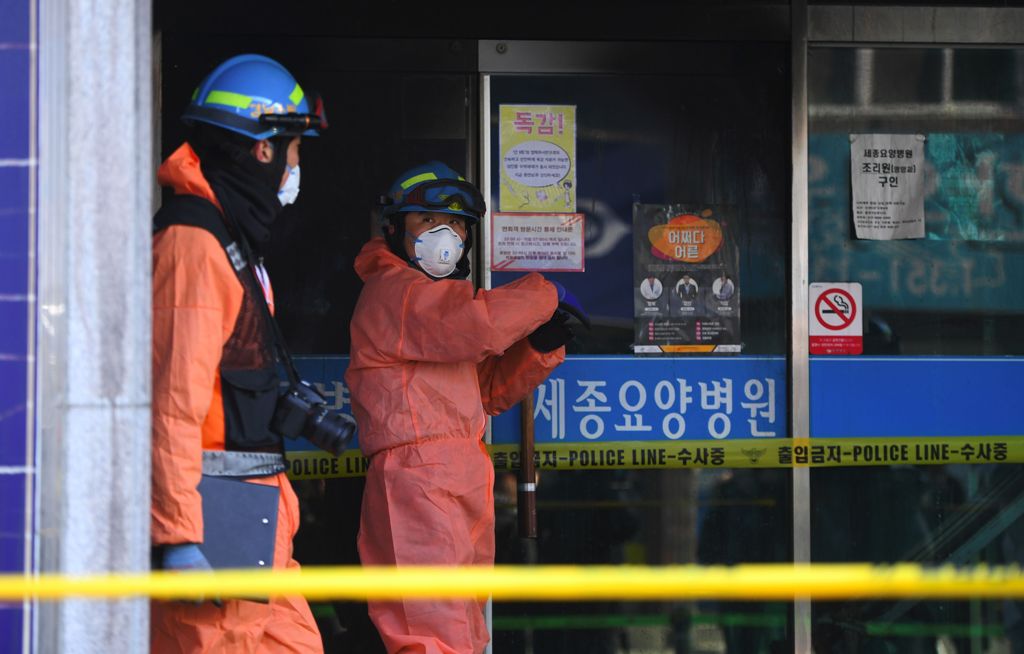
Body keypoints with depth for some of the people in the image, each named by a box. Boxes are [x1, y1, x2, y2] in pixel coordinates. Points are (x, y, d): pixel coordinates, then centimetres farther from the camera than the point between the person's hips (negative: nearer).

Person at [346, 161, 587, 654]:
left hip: (460, 484, 11)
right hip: (418, 479, -11)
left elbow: (490, 390, 23)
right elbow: (480, 323, -25)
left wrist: (541, 346, 5)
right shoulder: (394, 291, -7)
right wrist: (546, 295, -9)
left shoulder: (440, 296, 26)